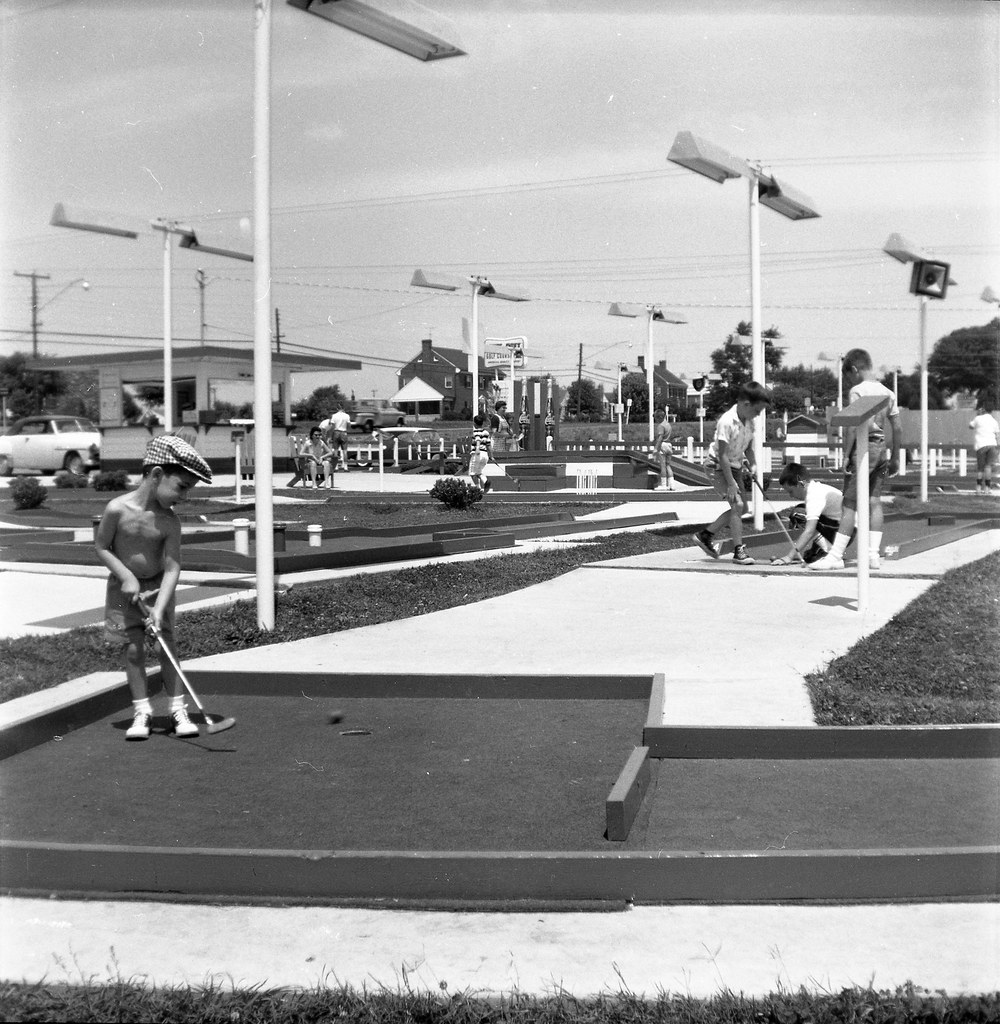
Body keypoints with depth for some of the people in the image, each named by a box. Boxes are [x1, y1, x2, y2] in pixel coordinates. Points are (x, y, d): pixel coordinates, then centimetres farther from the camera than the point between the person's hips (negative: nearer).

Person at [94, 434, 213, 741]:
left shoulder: (169, 521, -17)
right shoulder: (118, 509, -21)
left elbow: (172, 568, -18)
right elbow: (101, 546, -9)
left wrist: (159, 608, -27)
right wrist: (126, 577, -17)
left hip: (157, 586, 1)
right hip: (125, 586, -1)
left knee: (166, 645, 1)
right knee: (134, 647, -1)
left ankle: (178, 710, 10)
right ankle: (142, 711, 8)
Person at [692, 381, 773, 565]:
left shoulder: (749, 422, -1)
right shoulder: (727, 422, -25)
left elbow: (748, 448, 13)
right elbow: (723, 455, -25)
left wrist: (752, 465, -5)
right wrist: (730, 483, -25)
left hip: (736, 467, 9)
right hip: (719, 467, -9)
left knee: (742, 507, 11)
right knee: (737, 504, -18)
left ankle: (705, 535, 21)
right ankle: (739, 550, -12)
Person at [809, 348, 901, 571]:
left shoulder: (857, 391, -9)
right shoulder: (887, 393, 13)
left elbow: (852, 426, -16)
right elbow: (897, 429, 13)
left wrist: (847, 455, -14)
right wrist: (895, 458, 19)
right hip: (883, 450, 7)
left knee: (850, 503, -6)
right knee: (874, 501, 10)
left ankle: (836, 555, -5)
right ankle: (873, 553, 7)